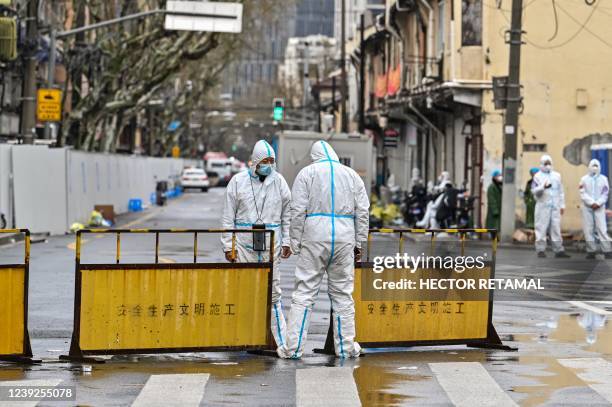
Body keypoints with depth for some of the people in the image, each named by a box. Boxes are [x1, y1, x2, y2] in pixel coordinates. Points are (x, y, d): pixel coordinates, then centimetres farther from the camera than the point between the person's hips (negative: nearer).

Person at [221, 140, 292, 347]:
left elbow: (287, 215, 12)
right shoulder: (238, 181, 2)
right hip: (244, 244, -1)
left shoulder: (279, 182, 7)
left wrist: (286, 242, 5)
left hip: (271, 244, 1)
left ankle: (281, 340, 4)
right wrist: (228, 246, 0)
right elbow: (228, 217, 4)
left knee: (272, 292, 2)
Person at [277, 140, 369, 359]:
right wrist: (359, 243, 14)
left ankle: (293, 347, -4)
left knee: (304, 293, -2)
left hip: (315, 237, -2)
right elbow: (362, 212, 10)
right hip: (345, 239, 2)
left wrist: (296, 242, 2)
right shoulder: (352, 175, 13)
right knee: (343, 293, 9)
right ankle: (346, 346, 13)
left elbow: (298, 211, -3)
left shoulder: (307, 173, 4)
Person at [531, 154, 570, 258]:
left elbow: (561, 191, 18)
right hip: (542, 206, -3)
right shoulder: (537, 176, 3)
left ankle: (558, 250, 4)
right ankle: (541, 250, 0)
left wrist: (562, 205, 14)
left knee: (556, 228, 3)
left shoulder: (557, 176, 16)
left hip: (555, 207, 3)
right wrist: (543, 187, -24)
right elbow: (534, 191, -7)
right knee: (541, 228, -5)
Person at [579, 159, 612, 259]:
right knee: (588, 229, -1)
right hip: (587, 207, 1)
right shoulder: (584, 179, 7)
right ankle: (591, 251, 4)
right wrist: (591, 203, -12)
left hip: (599, 207, -1)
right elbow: (583, 194, -1)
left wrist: (598, 203, -12)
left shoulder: (603, 179, 7)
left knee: (602, 228, -8)